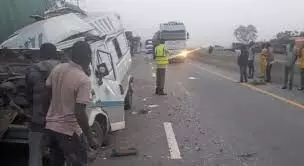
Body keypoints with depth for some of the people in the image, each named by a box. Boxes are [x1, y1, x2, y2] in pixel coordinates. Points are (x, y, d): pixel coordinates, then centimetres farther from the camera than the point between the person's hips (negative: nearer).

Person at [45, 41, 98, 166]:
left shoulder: (57, 69, -1)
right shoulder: (83, 80, -22)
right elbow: (79, 113, -24)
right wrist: (90, 137, -15)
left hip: (51, 126, 7)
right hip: (69, 131, -7)